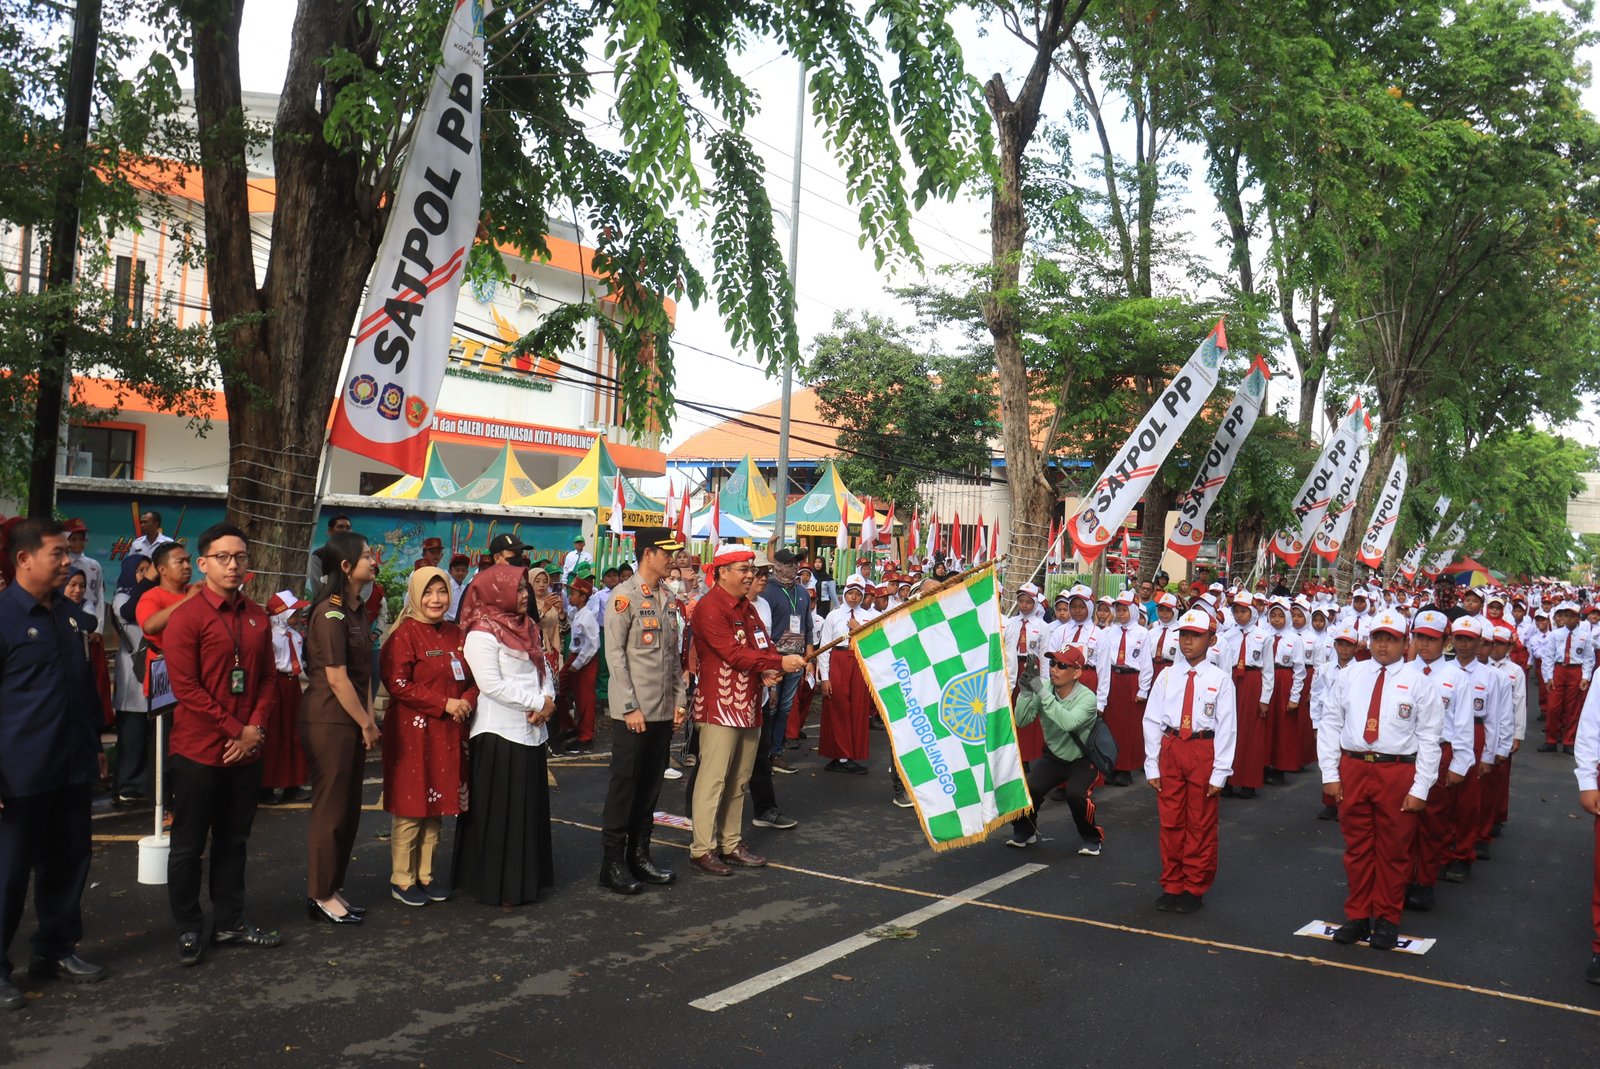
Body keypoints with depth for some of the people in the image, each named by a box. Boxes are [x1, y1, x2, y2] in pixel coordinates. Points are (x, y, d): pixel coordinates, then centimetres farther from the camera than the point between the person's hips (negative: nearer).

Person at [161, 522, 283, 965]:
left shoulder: (258, 618, 9)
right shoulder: (186, 617, -9)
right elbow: (185, 687, -14)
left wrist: (256, 728, -5)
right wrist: (235, 730, -15)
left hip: (246, 752, 5)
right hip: (198, 751, -5)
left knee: (233, 842, 14)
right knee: (189, 844, 6)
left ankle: (230, 924, 24)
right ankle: (189, 929, 19)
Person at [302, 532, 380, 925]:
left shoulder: (357, 609, 13)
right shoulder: (330, 612, -16)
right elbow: (336, 678, -18)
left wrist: (369, 719, 5)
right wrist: (367, 724, -11)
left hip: (351, 721, 9)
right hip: (328, 720, -9)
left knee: (349, 808, 13)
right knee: (330, 808, 0)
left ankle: (333, 888, 24)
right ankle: (321, 896, 12)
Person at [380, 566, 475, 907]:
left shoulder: (455, 635, 12)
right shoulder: (405, 633, -9)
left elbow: (471, 679, 16)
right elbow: (398, 684, -16)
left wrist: (466, 702, -6)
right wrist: (444, 704, -17)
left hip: (448, 732, 7)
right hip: (412, 731, -7)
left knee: (437, 804, 12)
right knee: (410, 807, 0)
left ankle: (425, 874, 23)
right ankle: (401, 880, 12)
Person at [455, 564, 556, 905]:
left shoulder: (527, 628, 14)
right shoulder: (482, 634, -12)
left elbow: (544, 669, 14)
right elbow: (492, 684, -18)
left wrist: (548, 702, -6)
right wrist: (538, 702, -14)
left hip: (532, 732, 8)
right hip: (498, 735, -8)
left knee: (530, 809, 13)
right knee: (499, 814, -1)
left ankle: (526, 878, 23)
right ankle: (496, 885, 10)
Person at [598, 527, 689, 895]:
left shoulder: (668, 600, 12)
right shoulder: (624, 596, -9)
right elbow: (615, 654, -12)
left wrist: (679, 699, 9)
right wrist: (631, 707, -15)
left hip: (663, 711, 7)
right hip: (632, 712, -7)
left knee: (651, 784, 12)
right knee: (624, 785, 0)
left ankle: (639, 855, 22)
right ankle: (612, 862, 8)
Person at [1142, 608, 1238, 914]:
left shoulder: (1220, 679, -5)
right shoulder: (1167, 676, 3)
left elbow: (1227, 728, -6)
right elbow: (1152, 720, 4)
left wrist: (1220, 772, -10)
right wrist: (1152, 765, 1)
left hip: (1203, 750, -2)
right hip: (1170, 749, 3)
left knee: (1201, 824, 8)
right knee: (1170, 821, 10)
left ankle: (1195, 888, 22)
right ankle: (1172, 886, 23)